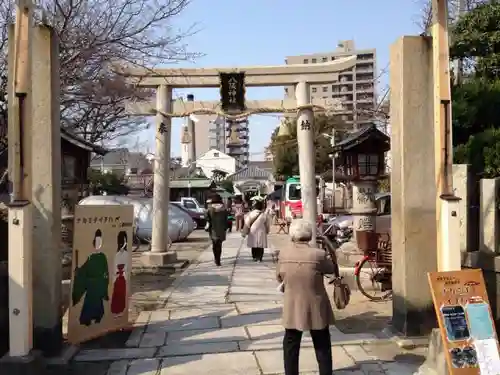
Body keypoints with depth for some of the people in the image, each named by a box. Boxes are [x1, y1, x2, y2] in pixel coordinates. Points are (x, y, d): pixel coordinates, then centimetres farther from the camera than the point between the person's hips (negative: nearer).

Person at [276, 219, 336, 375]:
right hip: (316, 309, -2)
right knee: (322, 346, 14)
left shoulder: (283, 253, -9)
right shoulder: (318, 254, -18)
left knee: (291, 346, 16)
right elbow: (331, 269, 1)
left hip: (292, 309, 2)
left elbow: (278, 277, 5)